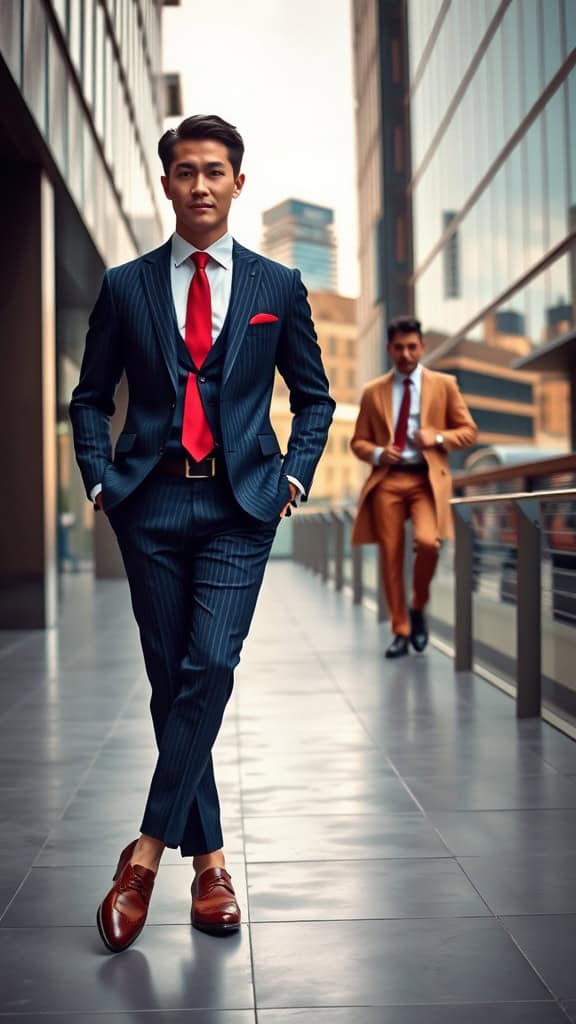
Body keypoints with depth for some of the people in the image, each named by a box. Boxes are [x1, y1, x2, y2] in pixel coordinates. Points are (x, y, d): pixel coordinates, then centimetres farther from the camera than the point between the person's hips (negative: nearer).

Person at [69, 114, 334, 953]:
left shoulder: (278, 286, 9)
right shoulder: (126, 286, 9)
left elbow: (314, 396, 16)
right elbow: (91, 398, 14)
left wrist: (294, 475, 3)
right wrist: (100, 481, 1)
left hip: (240, 506, -1)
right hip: (152, 506, 1)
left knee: (211, 666, -16)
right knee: (170, 682, 3)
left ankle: (149, 848, -5)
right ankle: (208, 859, 14)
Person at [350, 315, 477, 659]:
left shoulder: (444, 385, 9)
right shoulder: (373, 392, 11)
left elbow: (469, 431, 9)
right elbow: (359, 441, 15)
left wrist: (438, 437, -9)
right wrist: (377, 453, -7)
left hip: (426, 479, -2)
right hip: (387, 479, 2)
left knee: (427, 542, -24)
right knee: (391, 556, -1)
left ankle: (419, 608, 3)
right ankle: (401, 631, 13)